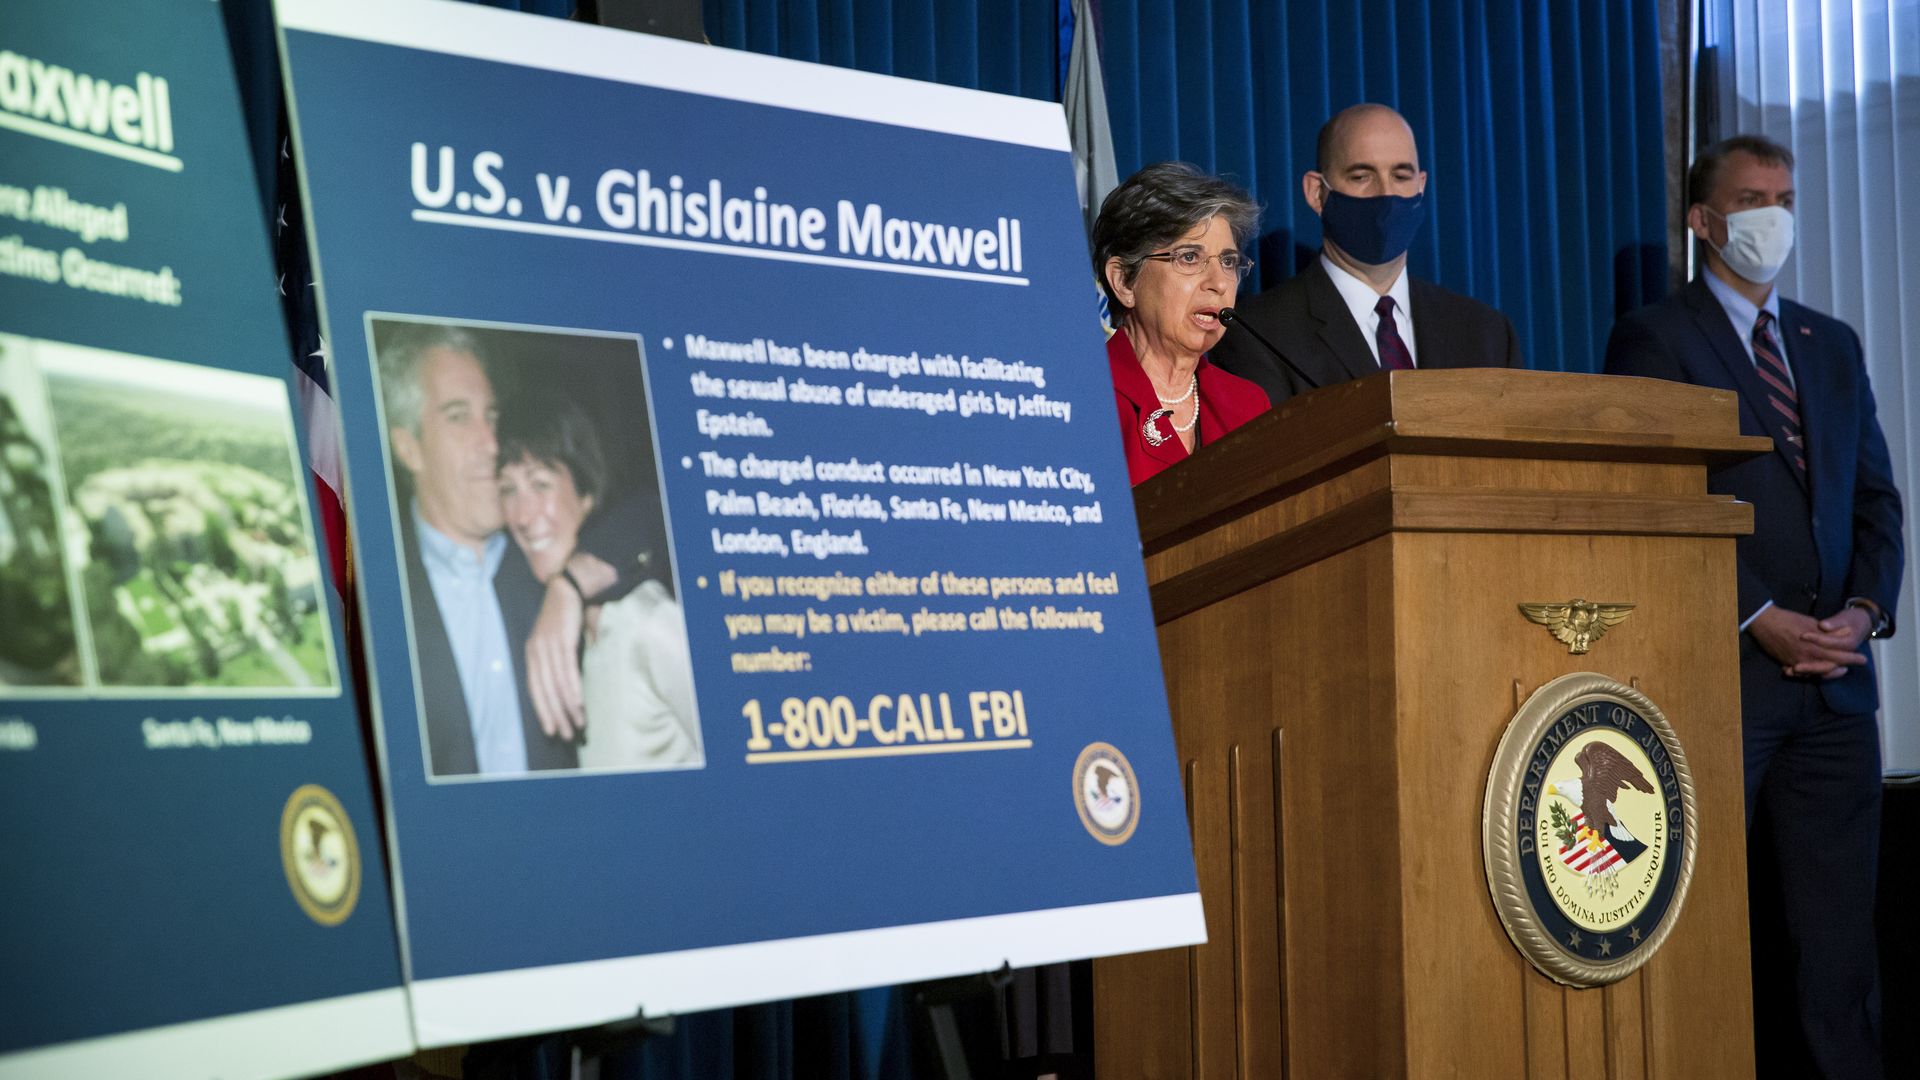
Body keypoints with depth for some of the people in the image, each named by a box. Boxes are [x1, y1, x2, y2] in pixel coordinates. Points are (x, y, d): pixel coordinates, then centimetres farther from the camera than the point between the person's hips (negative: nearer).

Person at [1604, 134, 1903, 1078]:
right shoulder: (1653, 340, 0)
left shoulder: (1832, 345, 19)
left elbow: (1875, 496, 15)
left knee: (1838, 922, 4)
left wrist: (1865, 609, -3)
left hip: (1834, 674, 5)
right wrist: (1759, 620, -13)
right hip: (1719, 670, -5)